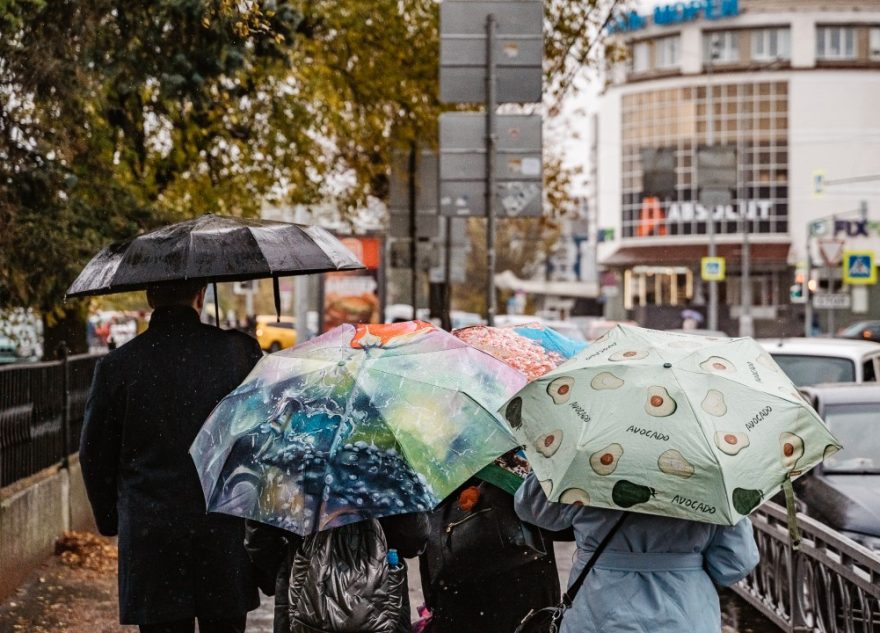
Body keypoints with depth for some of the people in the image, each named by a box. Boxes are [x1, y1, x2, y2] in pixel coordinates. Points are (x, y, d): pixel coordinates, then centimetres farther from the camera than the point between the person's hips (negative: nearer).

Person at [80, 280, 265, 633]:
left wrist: (110, 520, 19)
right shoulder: (240, 352, -3)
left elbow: (95, 458, 5)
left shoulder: (117, 366, -3)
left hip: (150, 540, 0)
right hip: (225, 537, 1)